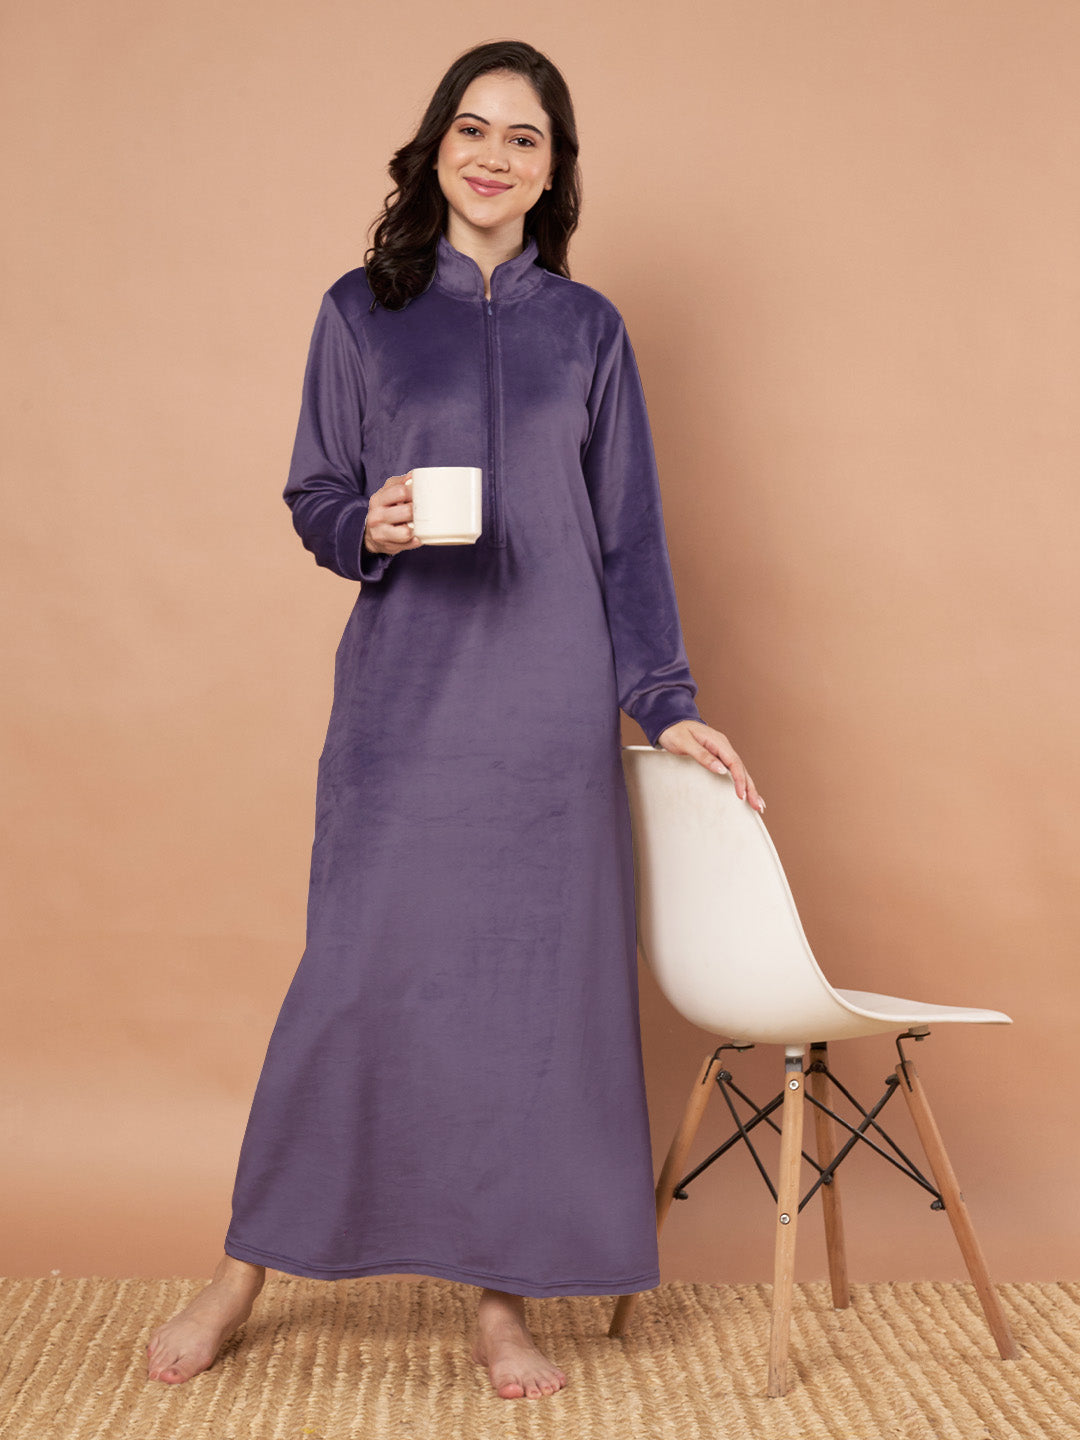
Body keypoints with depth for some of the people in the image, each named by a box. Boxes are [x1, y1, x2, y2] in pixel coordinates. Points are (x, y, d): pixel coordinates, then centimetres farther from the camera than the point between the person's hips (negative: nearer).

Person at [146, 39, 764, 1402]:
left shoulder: (588, 329, 10)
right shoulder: (361, 312, 7)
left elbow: (629, 533, 10)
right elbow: (312, 497, 8)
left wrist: (665, 703, 4)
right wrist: (367, 527, -15)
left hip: (549, 709, 1)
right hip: (402, 701, -1)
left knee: (538, 983, 2)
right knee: (357, 974, -1)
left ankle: (504, 1299, 16)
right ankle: (242, 1270, 17)